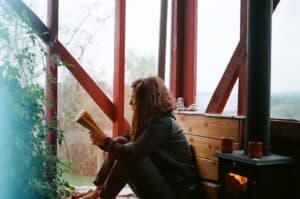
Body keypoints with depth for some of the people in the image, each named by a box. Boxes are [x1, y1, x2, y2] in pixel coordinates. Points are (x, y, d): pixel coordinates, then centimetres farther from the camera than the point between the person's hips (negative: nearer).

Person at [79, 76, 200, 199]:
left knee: (127, 157, -24)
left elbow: (131, 153, -29)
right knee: (120, 143, 0)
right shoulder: (150, 120, 7)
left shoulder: (162, 124, -22)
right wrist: (105, 141, -10)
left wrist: (106, 141, -13)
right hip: (161, 180, 9)